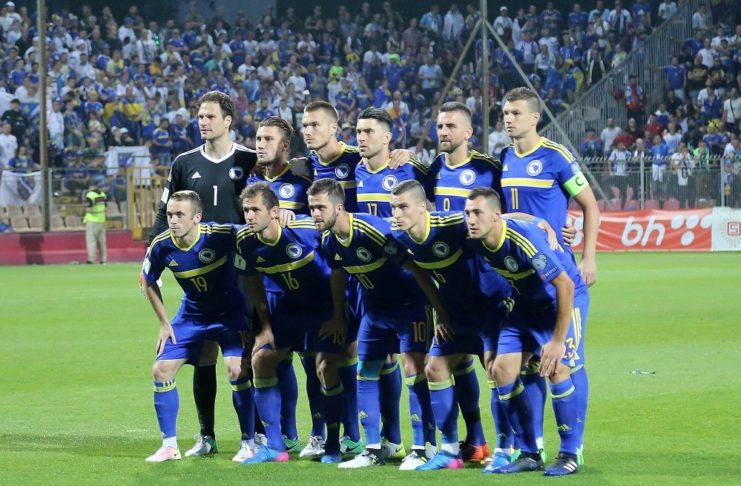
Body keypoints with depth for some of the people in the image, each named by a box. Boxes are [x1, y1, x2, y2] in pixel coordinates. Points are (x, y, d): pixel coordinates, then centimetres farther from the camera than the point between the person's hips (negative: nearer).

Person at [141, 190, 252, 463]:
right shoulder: (161, 246, -16)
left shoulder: (221, 236, -28)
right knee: (161, 370, -5)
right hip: (191, 315, 4)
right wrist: (164, 323, 4)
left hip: (229, 313, -4)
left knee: (237, 369, -21)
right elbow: (149, 283, 3)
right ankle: (169, 446, 8)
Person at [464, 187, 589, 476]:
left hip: (566, 298, -7)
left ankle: (569, 455, -7)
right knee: (502, 369, -5)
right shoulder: (476, 242, -13)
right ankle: (529, 454, 5)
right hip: (526, 302, 7)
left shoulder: (523, 239, -33)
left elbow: (565, 285, -30)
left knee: (556, 368, -21)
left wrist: (558, 340, -27)